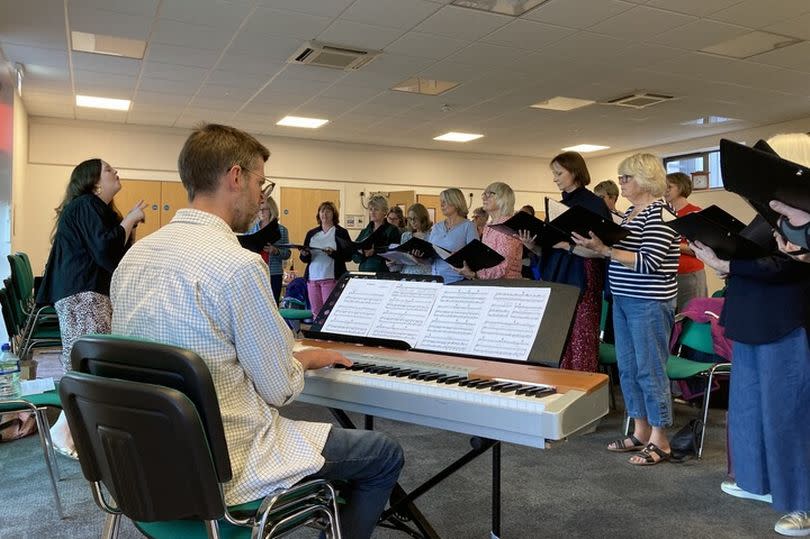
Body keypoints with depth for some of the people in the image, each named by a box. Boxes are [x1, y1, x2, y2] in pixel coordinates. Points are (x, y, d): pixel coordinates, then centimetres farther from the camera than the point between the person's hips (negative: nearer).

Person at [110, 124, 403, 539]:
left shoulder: (133, 256, 2)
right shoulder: (238, 264, -23)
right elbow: (279, 389, -15)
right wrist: (305, 359, 6)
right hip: (224, 469, -8)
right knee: (386, 455, 9)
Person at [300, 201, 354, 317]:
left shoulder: (341, 232, 4)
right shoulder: (311, 233, 17)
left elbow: (348, 256, -4)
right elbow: (304, 259, 16)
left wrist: (333, 253, -21)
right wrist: (304, 254, -7)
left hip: (331, 277, -4)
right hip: (312, 277, 4)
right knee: (316, 313, 4)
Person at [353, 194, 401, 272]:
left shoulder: (392, 231, 0)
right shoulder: (364, 232, 15)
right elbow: (354, 256, 11)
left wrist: (374, 252, -22)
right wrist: (360, 252, -11)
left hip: (383, 272, -4)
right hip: (364, 271, 4)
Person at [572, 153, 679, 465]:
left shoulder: (659, 213, -14)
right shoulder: (630, 212, 14)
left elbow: (648, 263, -22)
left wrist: (604, 249, -25)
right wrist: (595, 245, 3)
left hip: (650, 303, -9)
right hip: (623, 300, 9)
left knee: (650, 370, -1)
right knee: (628, 367, 13)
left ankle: (659, 441, 12)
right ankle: (641, 433, 25)